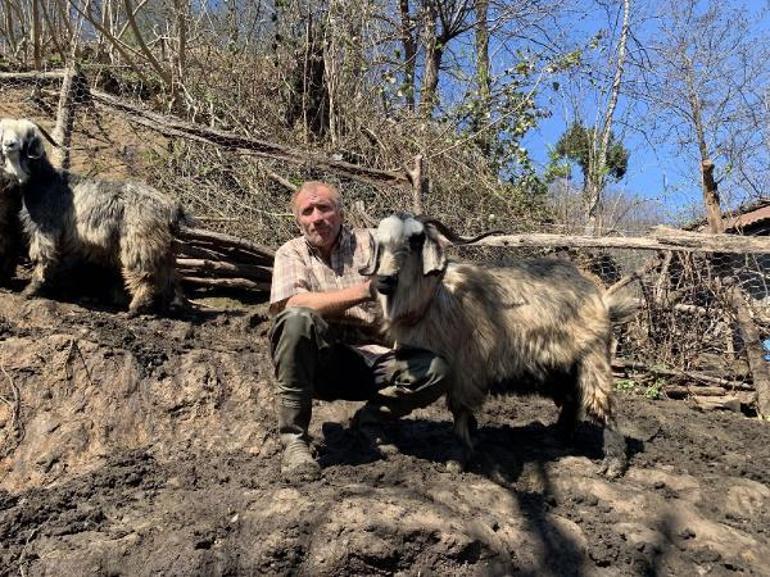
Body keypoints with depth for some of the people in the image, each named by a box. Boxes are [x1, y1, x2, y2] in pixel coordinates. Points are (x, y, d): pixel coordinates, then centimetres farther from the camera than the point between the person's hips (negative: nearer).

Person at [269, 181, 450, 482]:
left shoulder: (368, 241, 9)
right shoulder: (291, 253, 4)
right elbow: (290, 303, -17)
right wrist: (363, 291, -23)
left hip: (373, 358, 2)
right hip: (320, 363, -1)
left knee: (435, 370, -23)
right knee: (296, 319, -33)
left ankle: (368, 420, 3)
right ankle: (293, 440, -22)